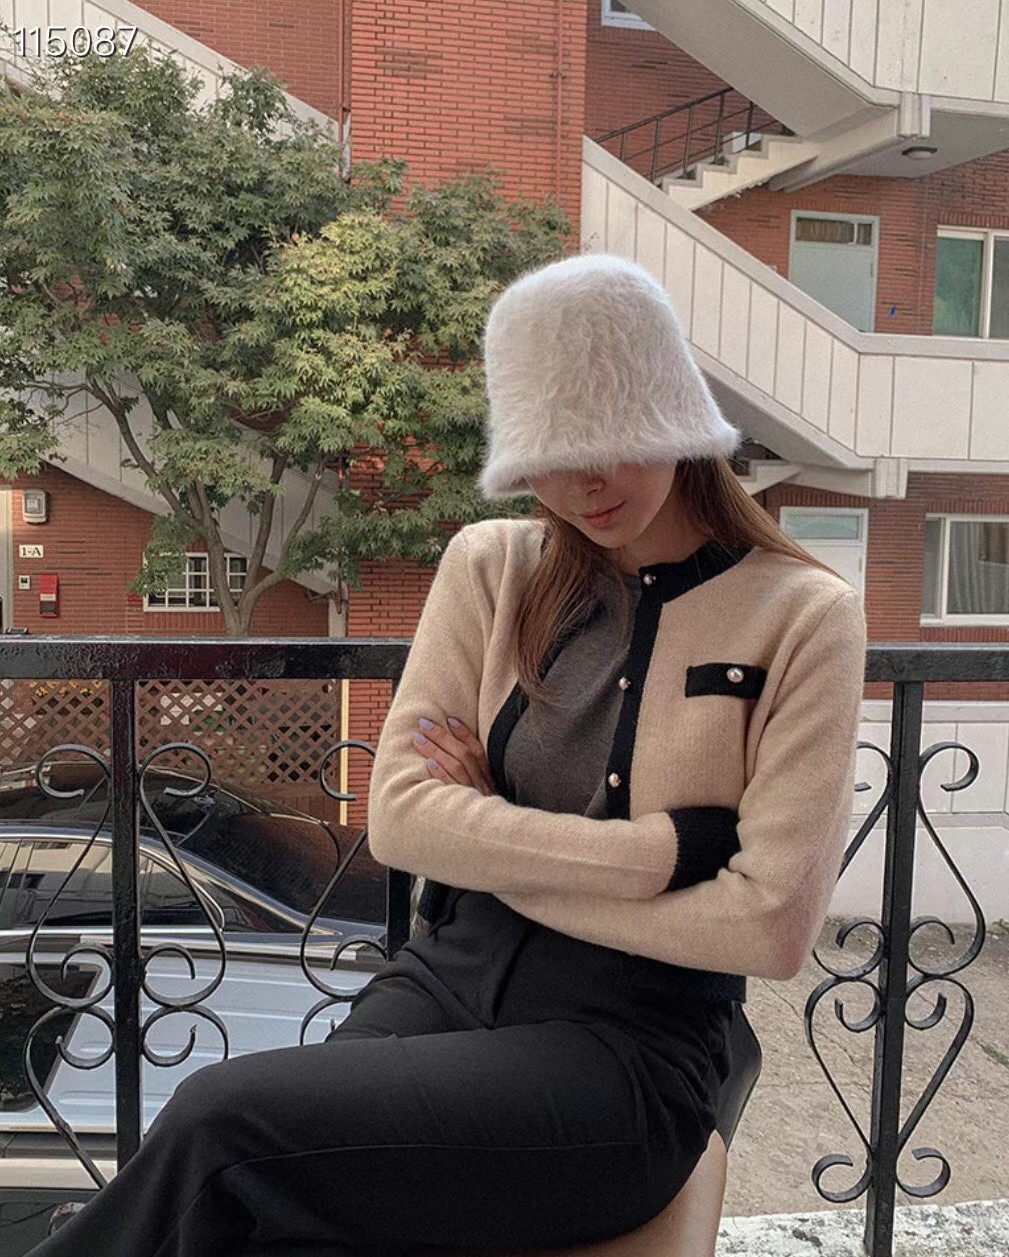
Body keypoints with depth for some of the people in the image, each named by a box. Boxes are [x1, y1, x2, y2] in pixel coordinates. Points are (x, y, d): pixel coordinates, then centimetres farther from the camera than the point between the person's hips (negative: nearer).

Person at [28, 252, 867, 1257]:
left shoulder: (801, 616, -5)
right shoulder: (491, 568, 4)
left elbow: (771, 926, -12)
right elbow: (398, 816, -4)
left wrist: (497, 847, -8)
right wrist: (666, 847, -13)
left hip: (628, 1049, -2)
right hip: (441, 985, 3)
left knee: (222, 1126, -23)